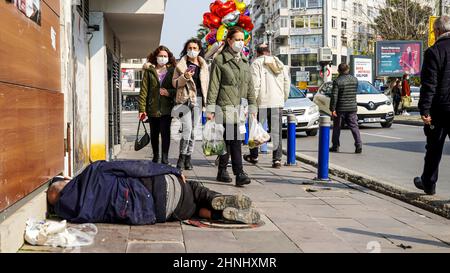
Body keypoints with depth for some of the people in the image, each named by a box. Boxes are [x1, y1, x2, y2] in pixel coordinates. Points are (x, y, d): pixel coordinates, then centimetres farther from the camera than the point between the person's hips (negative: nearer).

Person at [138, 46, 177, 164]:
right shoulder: (149, 71, 5)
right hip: (153, 108, 1)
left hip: (167, 107, -1)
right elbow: (144, 90, 0)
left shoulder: (172, 71, 7)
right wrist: (142, 108, -6)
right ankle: (155, 156, 29)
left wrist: (169, 92, -12)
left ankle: (165, 157, -5)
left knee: (165, 131, -11)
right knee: (154, 133, 12)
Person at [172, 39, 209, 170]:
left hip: (198, 99, 3)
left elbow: (207, 84, 18)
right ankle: (182, 157, -2)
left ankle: (188, 157, 12)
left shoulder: (204, 66, 13)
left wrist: (207, 101, 11)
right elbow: (174, 83, 3)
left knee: (194, 130, 4)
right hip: (185, 99, -3)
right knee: (187, 128, -14)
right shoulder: (181, 65, 5)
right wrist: (185, 77, -15)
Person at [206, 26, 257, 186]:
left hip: (240, 108, 6)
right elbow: (213, 86, -5)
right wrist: (210, 109, -9)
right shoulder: (219, 60, -1)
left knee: (228, 140, 11)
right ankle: (239, 174, -14)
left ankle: (222, 172, 21)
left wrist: (252, 107, 13)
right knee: (234, 140, -13)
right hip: (225, 106, -6)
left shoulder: (244, 61, 17)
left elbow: (250, 86, 18)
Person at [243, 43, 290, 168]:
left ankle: (254, 156, 21)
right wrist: (284, 99, 20)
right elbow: (287, 83, 13)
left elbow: (255, 84, -11)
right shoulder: (280, 64, 15)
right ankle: (277, 159, -2)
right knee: (276, 132, 4)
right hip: (278, 103, 4)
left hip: (262, 102, -4)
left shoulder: (257, 63, -2)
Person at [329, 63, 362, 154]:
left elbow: (334, 96, -16)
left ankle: (335, 146, 17)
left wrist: (332, 109, -13)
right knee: (354, 127, 4)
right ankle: (359, 146, -7)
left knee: (337, 127, 9)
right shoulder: (355, 80, 4)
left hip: (340, 108, -4)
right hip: (352, 107, 4)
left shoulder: (337, 81, -12)